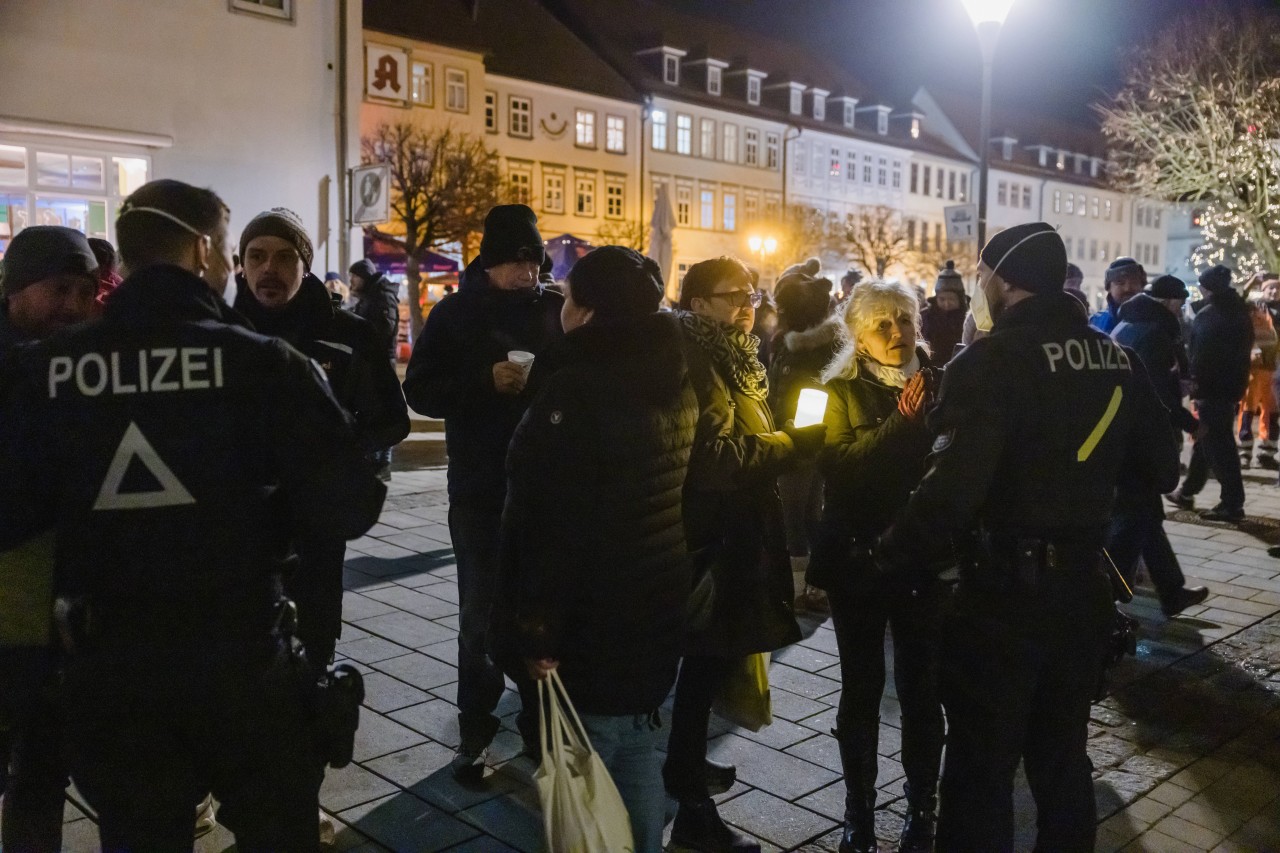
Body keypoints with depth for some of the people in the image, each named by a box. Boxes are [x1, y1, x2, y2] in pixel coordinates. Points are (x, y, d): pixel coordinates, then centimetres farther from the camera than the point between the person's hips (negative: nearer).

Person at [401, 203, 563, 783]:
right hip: (480, 487, -1)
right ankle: (475, 733, 18)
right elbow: (419, 391, -4)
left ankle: (541, 723, 27)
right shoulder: (455, 313, 1)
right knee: (481, 613, 6)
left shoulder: (555, 308, 4)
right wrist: (486, 381, -19)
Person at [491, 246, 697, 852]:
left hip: (594, 612, -8)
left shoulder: (578, 387, -19)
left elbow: (553, 523, -22)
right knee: (637, 743, 20)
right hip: (659, 601, 8)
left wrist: (535, 627, -18)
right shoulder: (673, 379, 7)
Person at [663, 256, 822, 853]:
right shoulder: (697, 362, -16)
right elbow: (721, 454, -24)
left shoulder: (729, 356, 15)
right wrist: (798, 442, -17)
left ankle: (687, 764, 37)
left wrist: (790, 442, 8)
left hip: (728, 531, 10)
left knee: (711, 653, 20)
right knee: (709, 656, -4)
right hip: (712, 535, -10)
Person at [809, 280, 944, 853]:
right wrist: (900, 422, -23)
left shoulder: (938, 384, 5)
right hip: (858, 555, -1)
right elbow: (837, 462, -16)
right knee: (861, 687, 7)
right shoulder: (841, 391, 1)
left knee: (921, 687, 4)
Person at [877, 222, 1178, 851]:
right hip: (1082, 586, 7)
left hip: (1003, 592, -7)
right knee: (1063, 759, 21)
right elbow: (1159, 469, 11)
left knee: (981, 770, 5)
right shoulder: (1118, 360, 4)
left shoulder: (991, 359, -17)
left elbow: (953, 486, -28)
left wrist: (890, 559, -17)